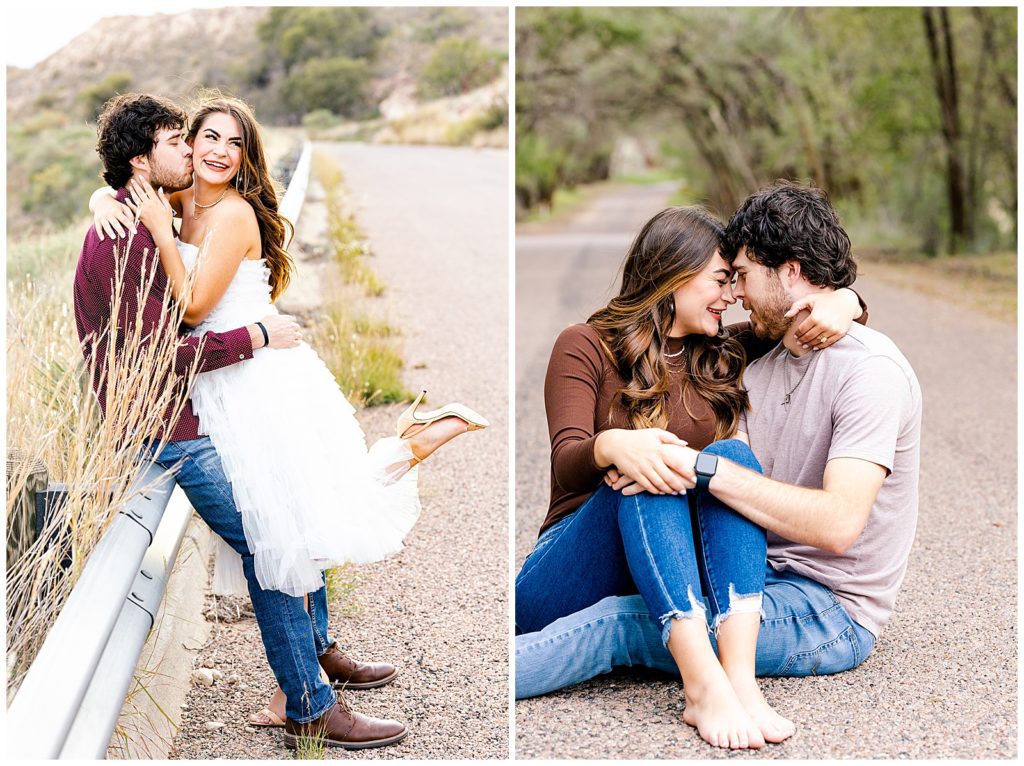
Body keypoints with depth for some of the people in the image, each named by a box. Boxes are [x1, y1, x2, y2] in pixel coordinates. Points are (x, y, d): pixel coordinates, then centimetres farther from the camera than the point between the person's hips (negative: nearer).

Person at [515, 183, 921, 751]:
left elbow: (837, 523, -28)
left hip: (836, 613, -8)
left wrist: (701, 467, -28)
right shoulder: (763, 367, 12)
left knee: (618, 623, -22)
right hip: (764, 577, 8)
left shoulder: (870, 371, -16)